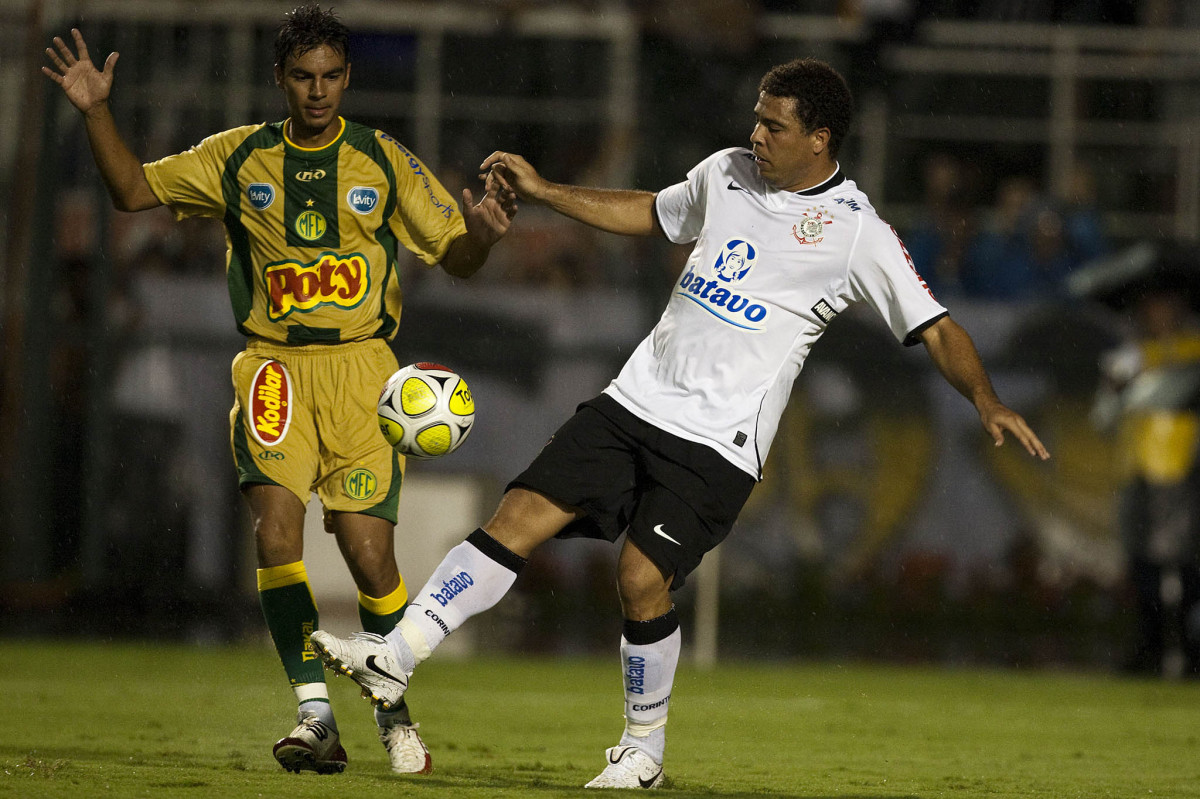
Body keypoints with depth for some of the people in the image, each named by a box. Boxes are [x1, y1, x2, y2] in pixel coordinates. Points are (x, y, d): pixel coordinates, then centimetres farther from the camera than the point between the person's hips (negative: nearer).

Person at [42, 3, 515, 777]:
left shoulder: (385, 162, 4)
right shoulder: (239, 159, 7)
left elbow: (456, 258, 6)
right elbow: (133, 189, 12)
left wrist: (481, 230, -16)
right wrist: (97, 111, -1)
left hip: (361, 365, -1)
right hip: (274, 365, 1)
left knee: (367, 548, -7)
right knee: (275, 521, -20)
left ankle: (394, 710, 16)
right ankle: (315, 713, -18)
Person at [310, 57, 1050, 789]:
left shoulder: (857, 232, -8)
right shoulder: (727, 172, 9)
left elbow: (936, 327, -8)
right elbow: (649, 214, 28)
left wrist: (986, 400, -24)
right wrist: (542, 191, 24)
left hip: (719, 440, -5)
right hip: (635, 399, 5)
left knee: (643, 580, -15)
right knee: (518, 517, -7)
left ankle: (644, 751, 6)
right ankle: (396, 657, -7)